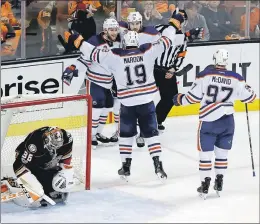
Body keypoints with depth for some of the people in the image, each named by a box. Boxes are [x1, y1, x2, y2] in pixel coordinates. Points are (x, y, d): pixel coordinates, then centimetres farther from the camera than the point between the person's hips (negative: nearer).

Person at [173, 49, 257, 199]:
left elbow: (193, 96, -6)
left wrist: (180, 99, 13)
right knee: (222, 153, 17)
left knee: (205, 153, 7)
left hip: (208, 121, -2)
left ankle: (205, 185, 8)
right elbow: (249, 97, 5)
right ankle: (219, 183, 21)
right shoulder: (236, 79, -5)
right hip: (227, 121, 2)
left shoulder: (205, 75, -11)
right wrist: (249, 90, 28)